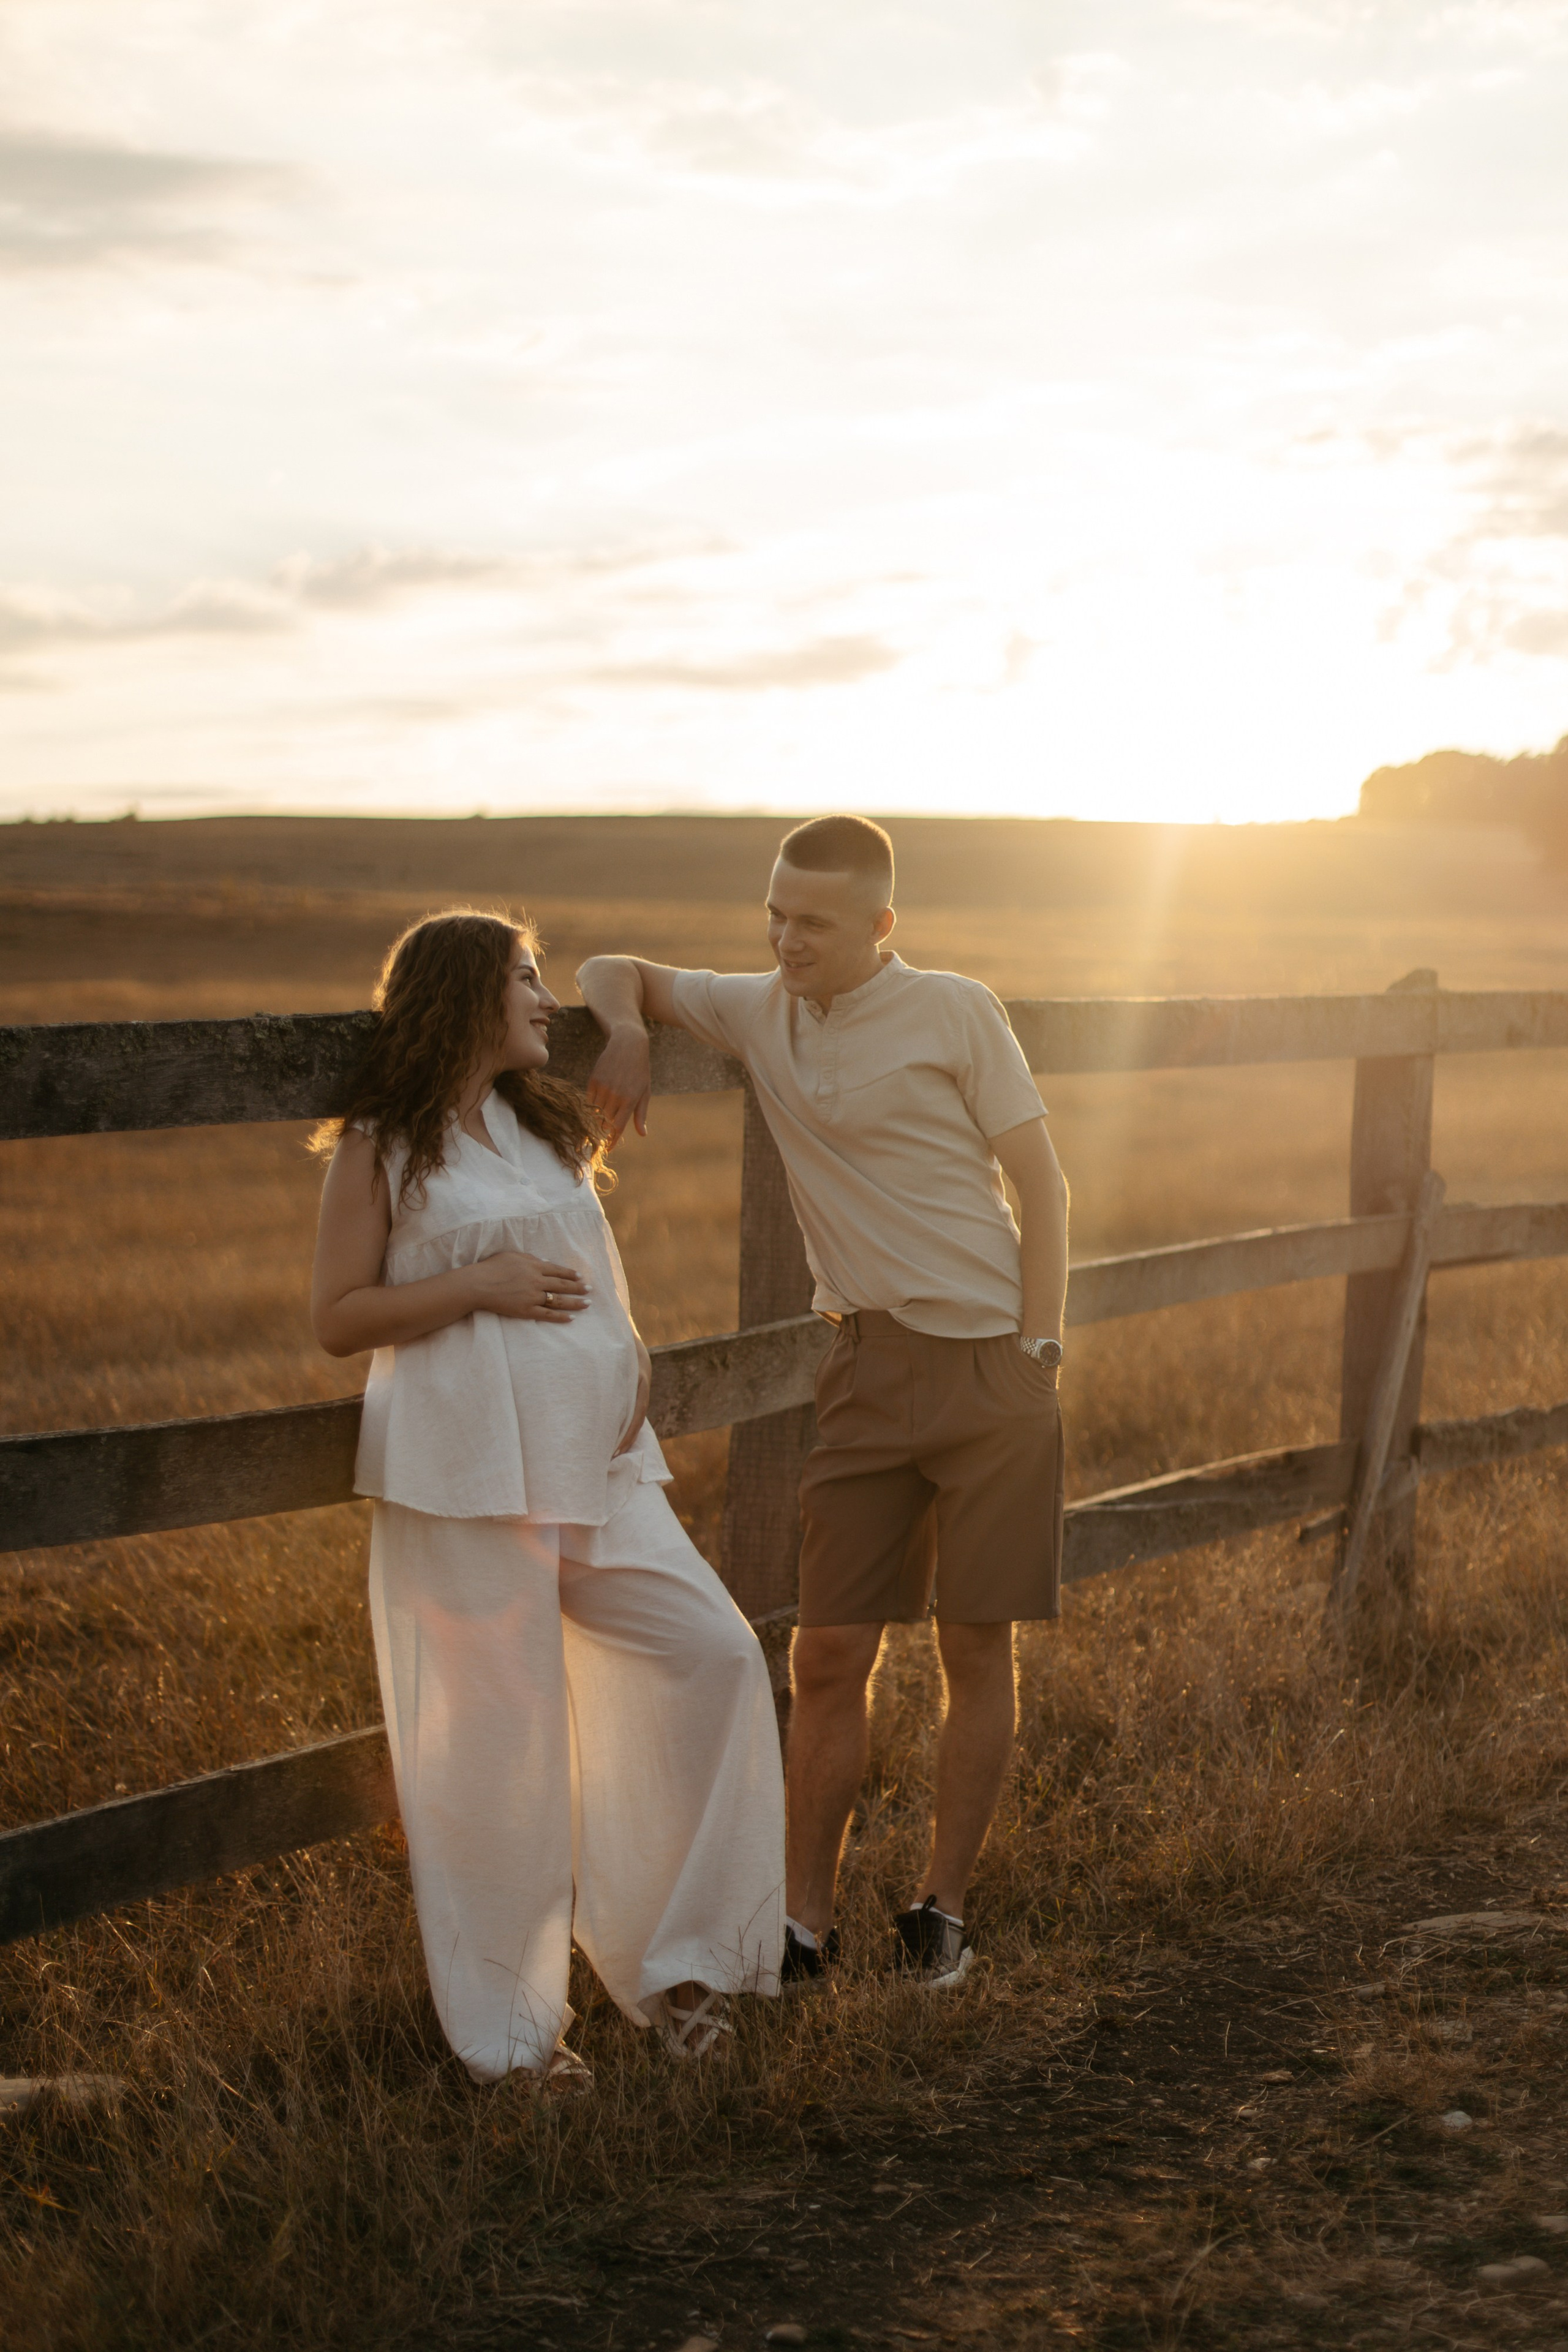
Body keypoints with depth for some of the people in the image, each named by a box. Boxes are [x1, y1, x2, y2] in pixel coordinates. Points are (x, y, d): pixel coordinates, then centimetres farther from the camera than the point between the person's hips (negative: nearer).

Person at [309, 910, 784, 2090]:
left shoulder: (545, 1130, 18)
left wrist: (632, 1357, 5)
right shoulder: (379, 1150, -2)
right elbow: (337, 1318, -5)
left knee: (714, 1654, -3)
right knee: (495, 1732, -2)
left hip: (589, 1460, 6)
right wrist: (478, 1286, -14)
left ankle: (670, 1957, 10)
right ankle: (507, 2029, 12)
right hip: (463, 1469, -6)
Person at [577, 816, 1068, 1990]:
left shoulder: (955, 1013, -4)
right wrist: (623, 1030, -4)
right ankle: (806, 1920, 8)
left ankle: (943, 1906, 16)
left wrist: (1037, 1352, -9)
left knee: (978, 1648, 3)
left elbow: (1041, 1186, -3)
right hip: (871, 1366, 3)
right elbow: (616, 971, 20)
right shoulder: (759, 1011, 8)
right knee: (830, 1652, 0)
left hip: (993, 1364, -3)